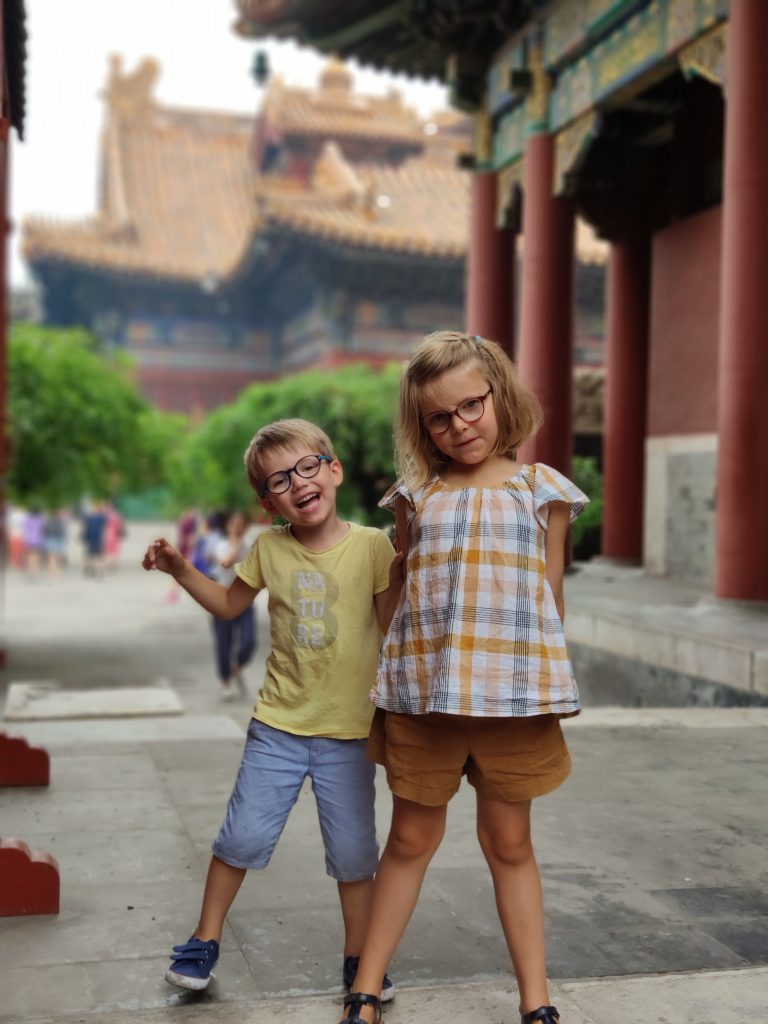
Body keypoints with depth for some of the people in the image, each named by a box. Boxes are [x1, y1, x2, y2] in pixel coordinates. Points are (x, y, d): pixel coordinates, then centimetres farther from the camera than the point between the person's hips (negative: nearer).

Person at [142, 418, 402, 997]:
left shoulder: (371, 545, -7)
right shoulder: (269, 548, 0)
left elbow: (392, 625, -6)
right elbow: (229, 605, 15)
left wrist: (399, 574, -20)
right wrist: (180, 569, 3)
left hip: (349, 731, -1)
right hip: (279, 724, 2)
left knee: (354, 850, 6)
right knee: (244, 835, 4)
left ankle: (358, 959, 26)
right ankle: (205, 940, 26)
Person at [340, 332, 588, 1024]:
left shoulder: (540, 488, 5)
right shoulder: (416, 495, 8)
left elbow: (552, 596, 8)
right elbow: (406, 590, 11)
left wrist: (543, 680, 8)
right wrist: (396, 673, 4)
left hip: (514, 693, -1)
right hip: (421, 693, 1)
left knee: (510, 843, 11)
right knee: (411, 839, 11)